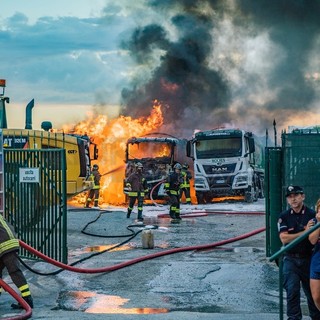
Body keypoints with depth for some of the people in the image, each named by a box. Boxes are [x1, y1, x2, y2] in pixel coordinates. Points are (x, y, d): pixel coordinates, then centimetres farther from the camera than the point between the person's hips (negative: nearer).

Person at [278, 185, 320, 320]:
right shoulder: (284, 216, 1)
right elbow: (284, 238, -9)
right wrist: (305, 232, -15)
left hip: (308, 259, 0)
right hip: (290, 259, 0)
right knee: (292, 290, -8)